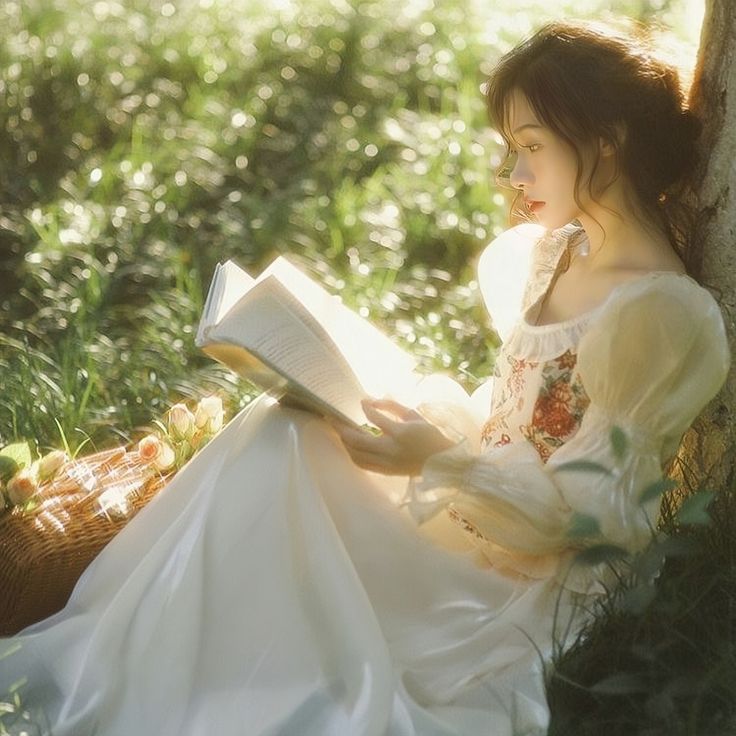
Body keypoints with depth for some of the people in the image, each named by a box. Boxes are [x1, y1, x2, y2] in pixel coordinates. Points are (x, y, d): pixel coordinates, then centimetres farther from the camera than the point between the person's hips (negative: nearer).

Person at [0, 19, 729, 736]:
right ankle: (115, 665, -3)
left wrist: (442, 462, -26)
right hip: (465, 511, 8)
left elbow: (586, 511, -19)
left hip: (517, 587, -8)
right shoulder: (548, 255, 6)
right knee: (279, 432, -9)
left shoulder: (660, 313, -19)